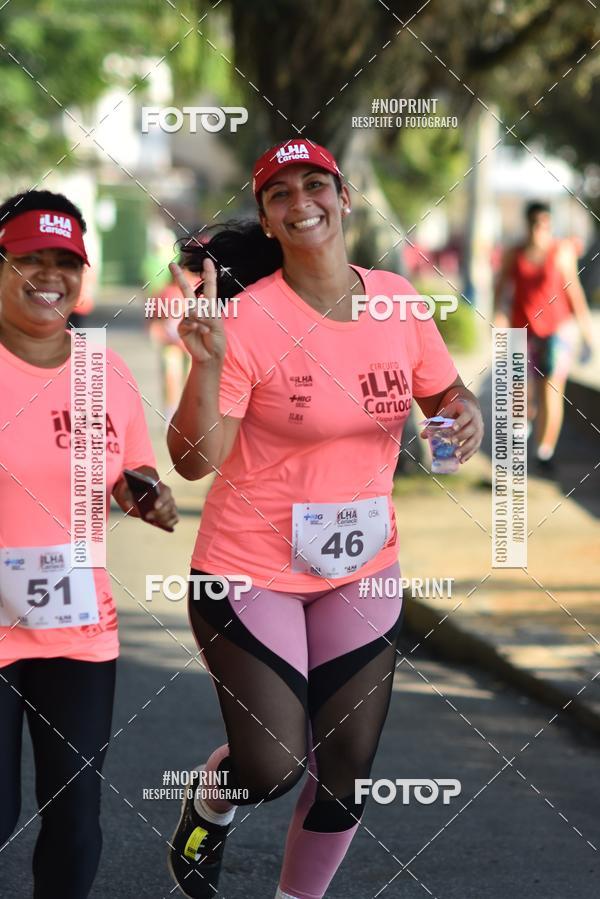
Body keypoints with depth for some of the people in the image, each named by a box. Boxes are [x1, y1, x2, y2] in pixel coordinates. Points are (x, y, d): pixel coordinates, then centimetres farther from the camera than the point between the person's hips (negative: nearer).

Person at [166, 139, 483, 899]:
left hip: (362, 572, 5)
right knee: (274, 764, -8)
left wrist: (467, 412, -11)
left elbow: (444, 393, 13)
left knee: (347, 770, 7)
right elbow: (195, 458, -19)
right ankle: (210, 803, 28)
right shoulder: (250, 317, -17)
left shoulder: (396, 298, -2)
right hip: (250, 571, -5)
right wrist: (208, 361, -35)